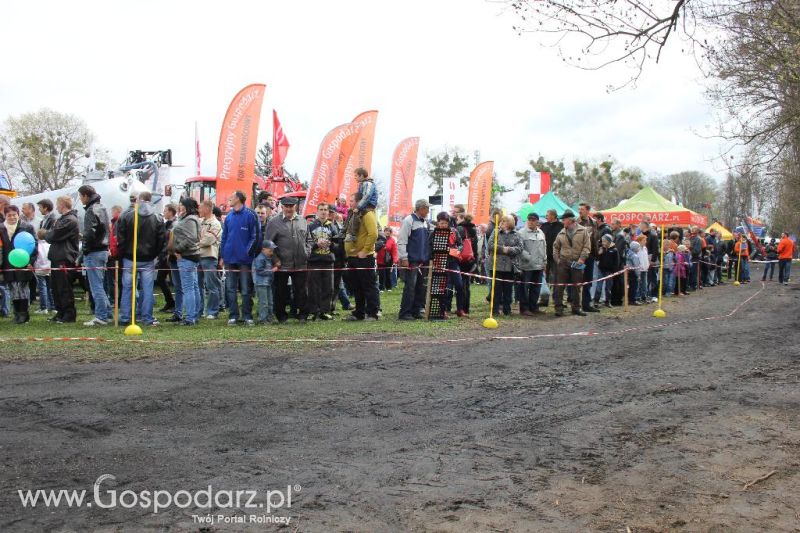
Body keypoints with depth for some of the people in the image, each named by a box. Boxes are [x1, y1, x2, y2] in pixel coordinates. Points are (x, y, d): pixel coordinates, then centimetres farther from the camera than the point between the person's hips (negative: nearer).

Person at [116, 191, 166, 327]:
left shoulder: (126, 215, -4)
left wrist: (123, 252, 7)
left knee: (127, 288, 6)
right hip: (148, 260, 0)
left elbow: (120, 237, -5)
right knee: (147, 289, 4)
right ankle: (147, 318, 4)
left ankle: (124, 318, 8)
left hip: (130, 259, 0)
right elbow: (162, 240, -1)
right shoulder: (157, 218, -1)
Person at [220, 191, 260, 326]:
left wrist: (248, 252, -13)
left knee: (246, 289, 2)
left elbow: (255, 236, -7)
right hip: (230, 259, 5)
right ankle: (233, 316, 13)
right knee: (230, 289, 7)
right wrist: (222, 256, 6)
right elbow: (224, 237, 12)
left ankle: (247, 316, 9)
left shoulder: (250, 215, -6)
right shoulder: (228, 217, 10)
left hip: (245, 259, -5)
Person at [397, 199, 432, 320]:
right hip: (412, 260, -7)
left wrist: (430, 257, 13)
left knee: (421, 287, 8)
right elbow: (401, 240, -11)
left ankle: (416, 311, 15)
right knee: (410, 287, -8)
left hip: (423, 261, 7)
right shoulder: (409, 220, -7)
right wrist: (404, 258, -14)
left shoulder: (426, 222, 15)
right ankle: (405, 313, -3)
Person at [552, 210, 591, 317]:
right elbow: (556, 246, 17)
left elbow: (587, 247, -6)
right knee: (559, 286, -2)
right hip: (563, 263, 2)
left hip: (577, 263, -2)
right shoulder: (562, 233, 8)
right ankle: (559, 307, 3)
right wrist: (556, 258, 5)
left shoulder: (583, 231, -2)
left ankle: (576, 307, 17)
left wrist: (581, 259, -15)